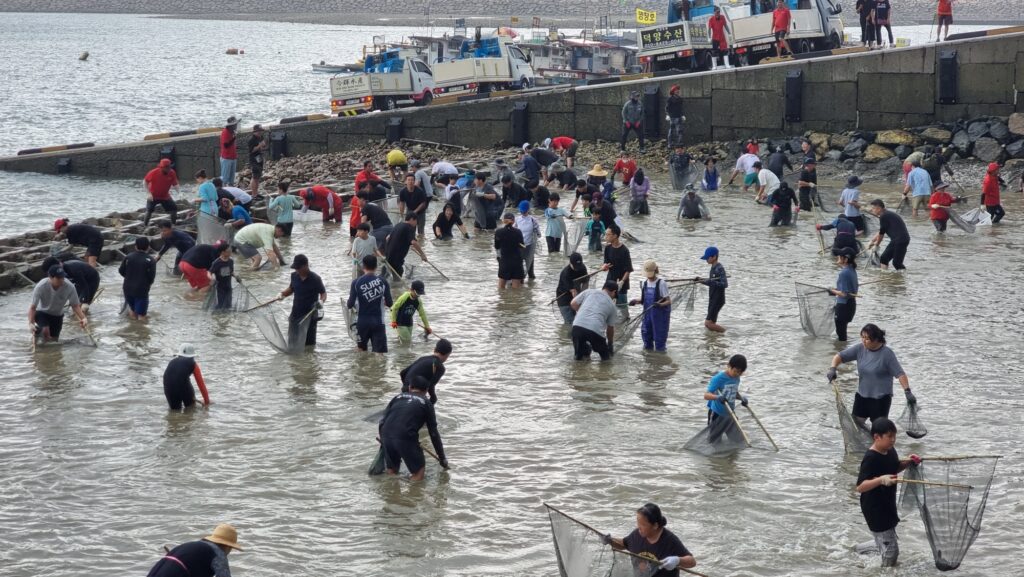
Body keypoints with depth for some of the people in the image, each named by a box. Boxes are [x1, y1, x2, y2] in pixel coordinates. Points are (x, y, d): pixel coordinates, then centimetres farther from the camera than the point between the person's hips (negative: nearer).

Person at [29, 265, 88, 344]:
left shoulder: (70, 287, -27)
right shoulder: (41, 286, -32)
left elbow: (75, 305, -15)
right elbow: (33, 307, -27)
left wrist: (83, 318, -33)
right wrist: (31, 323, -42)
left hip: (57, 315, 3)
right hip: (42, 313, -3)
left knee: (54, 339, 9)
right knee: (46, 330, -30)